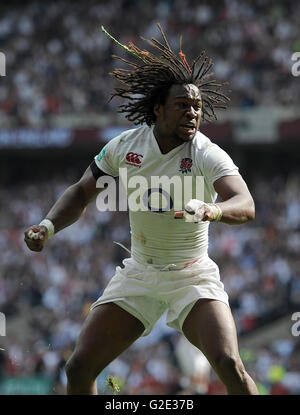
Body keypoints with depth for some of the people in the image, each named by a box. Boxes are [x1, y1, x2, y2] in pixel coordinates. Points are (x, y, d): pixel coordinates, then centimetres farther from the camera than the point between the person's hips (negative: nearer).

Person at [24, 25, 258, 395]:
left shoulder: (208, 155, -18)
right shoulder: (125, 146, -6)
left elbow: (245, 206, -35)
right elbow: (82, 192, 8)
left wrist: (209, 210, -56)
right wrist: (48, 226, -9)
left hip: (193, 277, -4)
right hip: (137, 276, 4)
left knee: (229, 365, -25)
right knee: (79, 368, -2)